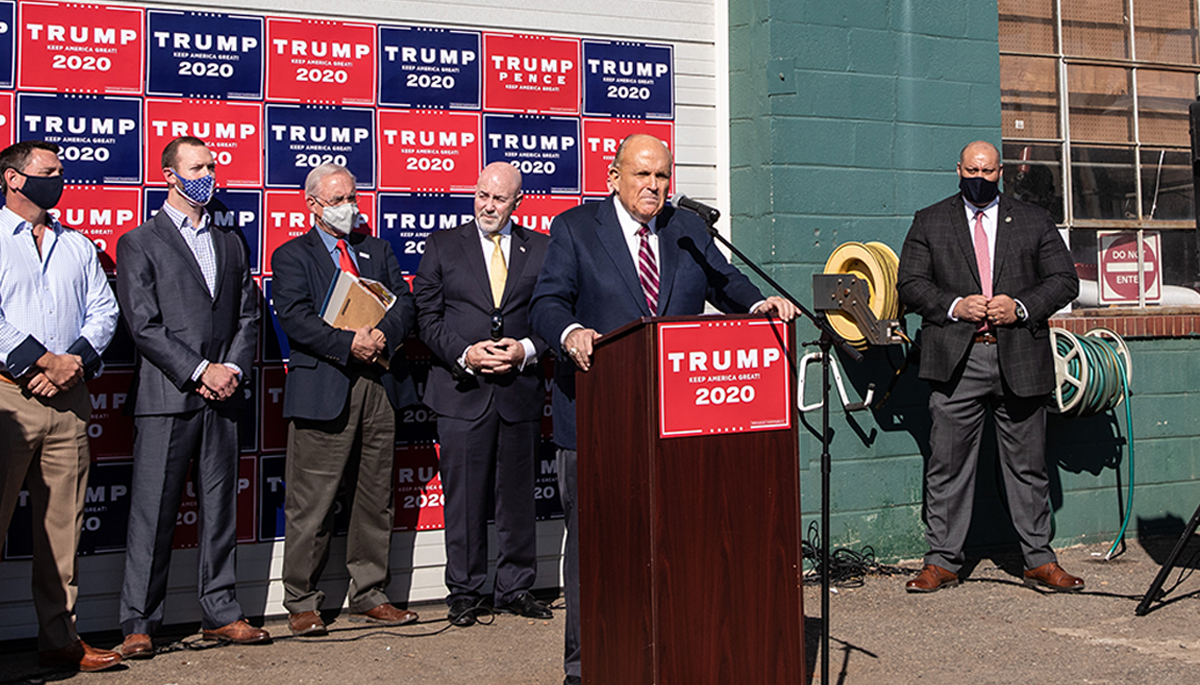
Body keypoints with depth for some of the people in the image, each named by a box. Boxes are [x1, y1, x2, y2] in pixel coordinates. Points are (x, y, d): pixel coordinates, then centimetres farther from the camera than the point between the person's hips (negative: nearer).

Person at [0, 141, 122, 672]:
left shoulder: (78, 245, 18)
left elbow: (103, 310, 11)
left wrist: (76, 360, -6)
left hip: (68, 396, 4)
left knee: (63, 525, 6)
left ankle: (59, 638, 13)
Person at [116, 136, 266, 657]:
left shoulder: (231, 243, 18)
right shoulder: (139, 244, 2)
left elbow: (248, 316, 14)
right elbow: (143, 326, -7)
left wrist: (233, 369, -3)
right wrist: (201, 371, -12)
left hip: (222, 397, 5)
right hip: (165, 399, -4)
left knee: (220, 509, 8)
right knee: (152, 513, -2)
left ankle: (221, 613, 17)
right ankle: (138, 623, 7)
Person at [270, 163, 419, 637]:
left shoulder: (378, 251, 20)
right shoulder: (292, 256, 7)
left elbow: (405, 303, 9)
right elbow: (294, 317, -8)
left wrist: (383, 336, -11)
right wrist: (348, 344, -19)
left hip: (379, 385, 5)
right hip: (323, 388, -4)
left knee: (376, 497, 9)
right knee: (311, 503, -3)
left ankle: (369, 597, 18)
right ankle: (301, 603, 8)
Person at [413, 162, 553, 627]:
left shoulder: (541, 249, 9)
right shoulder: (442, 246, 7)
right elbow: (427, 318, 3)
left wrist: (525, 350, -10)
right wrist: (464, 354, -11)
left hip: (521, 390, 1)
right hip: (462, 391, -1)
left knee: (518, 496, 8)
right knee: (464, 497, 2)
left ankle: (515, 589, 21)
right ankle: (463, 593, 14)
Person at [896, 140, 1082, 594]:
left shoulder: (1034, 221, 13)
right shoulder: (929, 222, 11)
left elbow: (1064, 280, 9)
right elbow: (910, 283, 4)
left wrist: (1021, 307, -8)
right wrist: (954, 306, -12)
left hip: (1020, 357, 1)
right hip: (956, 360, -1)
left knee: (1027, 466, 7)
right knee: (947, 466, 0)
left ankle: (1039, 561, 17)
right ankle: (942, 562, 8)